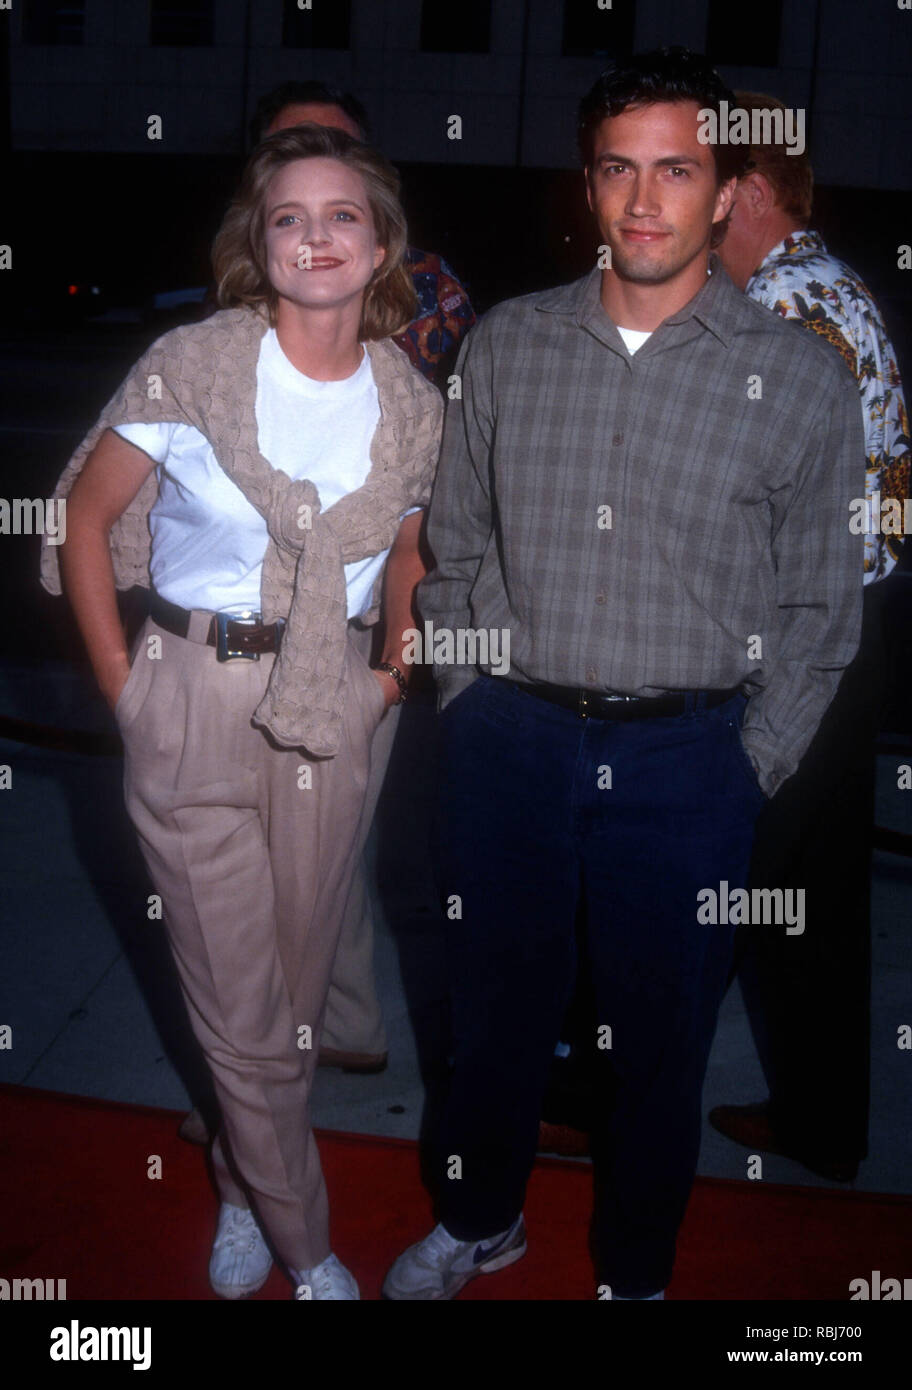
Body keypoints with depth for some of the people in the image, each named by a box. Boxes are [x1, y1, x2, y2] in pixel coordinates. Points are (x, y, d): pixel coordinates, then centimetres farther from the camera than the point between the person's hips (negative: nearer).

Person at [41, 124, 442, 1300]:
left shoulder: (412, 406, 1)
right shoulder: (192, 366, -8)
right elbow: (85, 516, -1)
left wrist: (392, 675, 6)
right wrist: (119, 679, -2)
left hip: (331, 715, 3)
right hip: (197, 705, -3)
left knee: (296, 984, 15)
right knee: (238, 1002, 4)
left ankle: (246, 1190, 42)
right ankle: (305, 1245, 26)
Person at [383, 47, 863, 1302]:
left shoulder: (802, 379, -5)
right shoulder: (507, 346, 2)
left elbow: (819, 608, 0)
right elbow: (455, 543, 9)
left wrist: (747, 768, -3)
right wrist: (475, 702, 5)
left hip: (686, 762, -2)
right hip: (509, 740, 2)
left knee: (660, 1041, 13)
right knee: (496, 1006, 19)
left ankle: (633, 1273, 39)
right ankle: (479, 1220, 46)